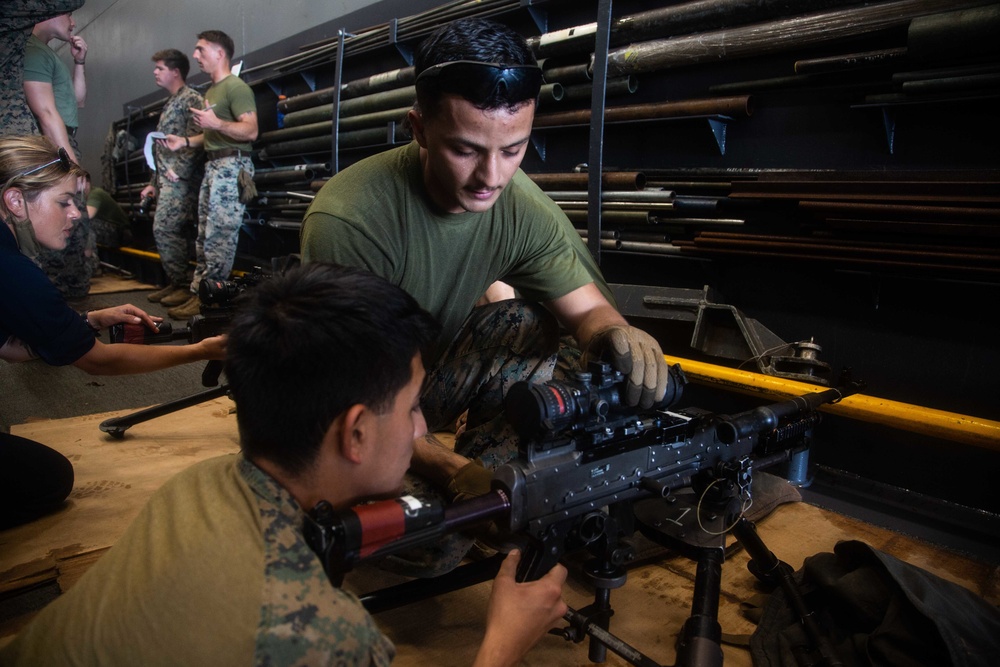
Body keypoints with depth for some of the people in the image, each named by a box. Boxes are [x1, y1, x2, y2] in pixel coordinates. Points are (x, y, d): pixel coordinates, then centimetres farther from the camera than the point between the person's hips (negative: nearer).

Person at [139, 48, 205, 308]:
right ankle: (175, 283, 14)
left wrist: (179, 171, -20)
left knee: (164, 229, -14)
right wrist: (154, 183, 22)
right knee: (172, 232, 9)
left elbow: (194, 140, -16)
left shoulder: (191, 99, -5)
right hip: (166, 179, 9)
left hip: (180, 180, -9)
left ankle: (184, 285, -9)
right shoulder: (169, 104, 24)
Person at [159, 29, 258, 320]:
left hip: (231, 165, -10)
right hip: (213, 166, 10)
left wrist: (216, 123, -27)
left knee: (219, 235, -10)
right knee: (205, 235, 9)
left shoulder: (236, 87, -7)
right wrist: (186, 141, 17)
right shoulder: (211, 91, 23)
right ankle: (199, 292, 14)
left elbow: (251, 131, -18)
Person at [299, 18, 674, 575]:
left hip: (434, 372, 5)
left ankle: (483, 504, -7)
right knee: (427, 551, -25)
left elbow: (587, 306, -10)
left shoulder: (525, 206, -16)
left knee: (528, 327, -20)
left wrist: (615, 333, -36)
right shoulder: (347, 220, -30)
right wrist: (450, 467, -41)